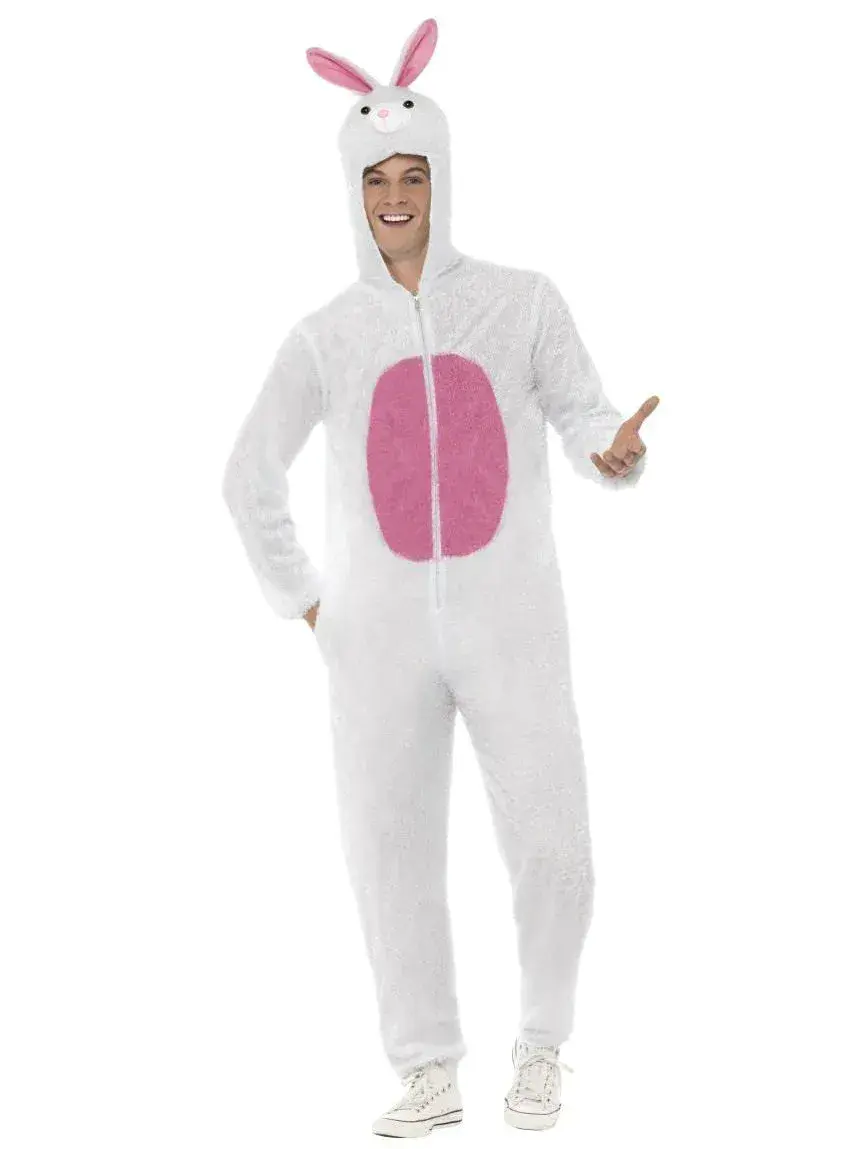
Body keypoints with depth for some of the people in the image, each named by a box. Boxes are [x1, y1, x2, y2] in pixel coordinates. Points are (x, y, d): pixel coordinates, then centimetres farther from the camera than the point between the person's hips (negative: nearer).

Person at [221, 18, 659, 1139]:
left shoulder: (522, 300, 0)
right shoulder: (327, 334, 4)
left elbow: (583, 417, -4)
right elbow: (252, 475, 14)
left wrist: (616, 449, -28)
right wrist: (302, 600, 10)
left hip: (512, 624, -1)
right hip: (383, 633, 2)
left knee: (552, 853, -4)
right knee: (392, 855, 2)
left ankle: (542, 1046, 21)